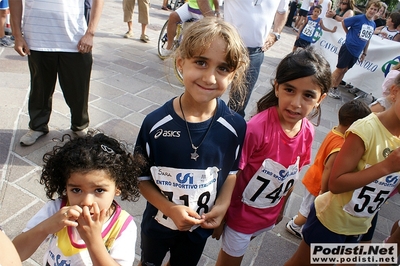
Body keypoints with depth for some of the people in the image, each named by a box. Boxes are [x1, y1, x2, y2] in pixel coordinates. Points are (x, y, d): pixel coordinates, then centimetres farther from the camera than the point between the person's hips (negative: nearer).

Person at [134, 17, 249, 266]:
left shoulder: (235, 126, -21)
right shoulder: (156, 123, -25)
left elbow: (231, 171, -3)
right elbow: (142, 177, -13)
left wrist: (222, 205, -17)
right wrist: (170, 209, -23)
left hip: (200, 227, 1)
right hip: (158, 221, 0)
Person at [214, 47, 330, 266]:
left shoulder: (307, 132, -13)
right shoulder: (256, 128, -32)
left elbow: (291, 175, 2)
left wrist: (281, 207, 14)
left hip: (269, 215, 5)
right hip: (240, 213, -5)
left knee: (238, 248, 31)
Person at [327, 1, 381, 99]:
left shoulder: (373, 24, 8)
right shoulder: (358, 18, -11)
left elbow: (367, 39, 16)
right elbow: (343, 22, -1)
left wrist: (364, 53, 15)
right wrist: (349, 34, 4)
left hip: (356, 53, 6)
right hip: (348, 48, -6)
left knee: (344, 70, 12)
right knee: (340, 69, -1)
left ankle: (335, 89, 21)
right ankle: (330, 88, 9)